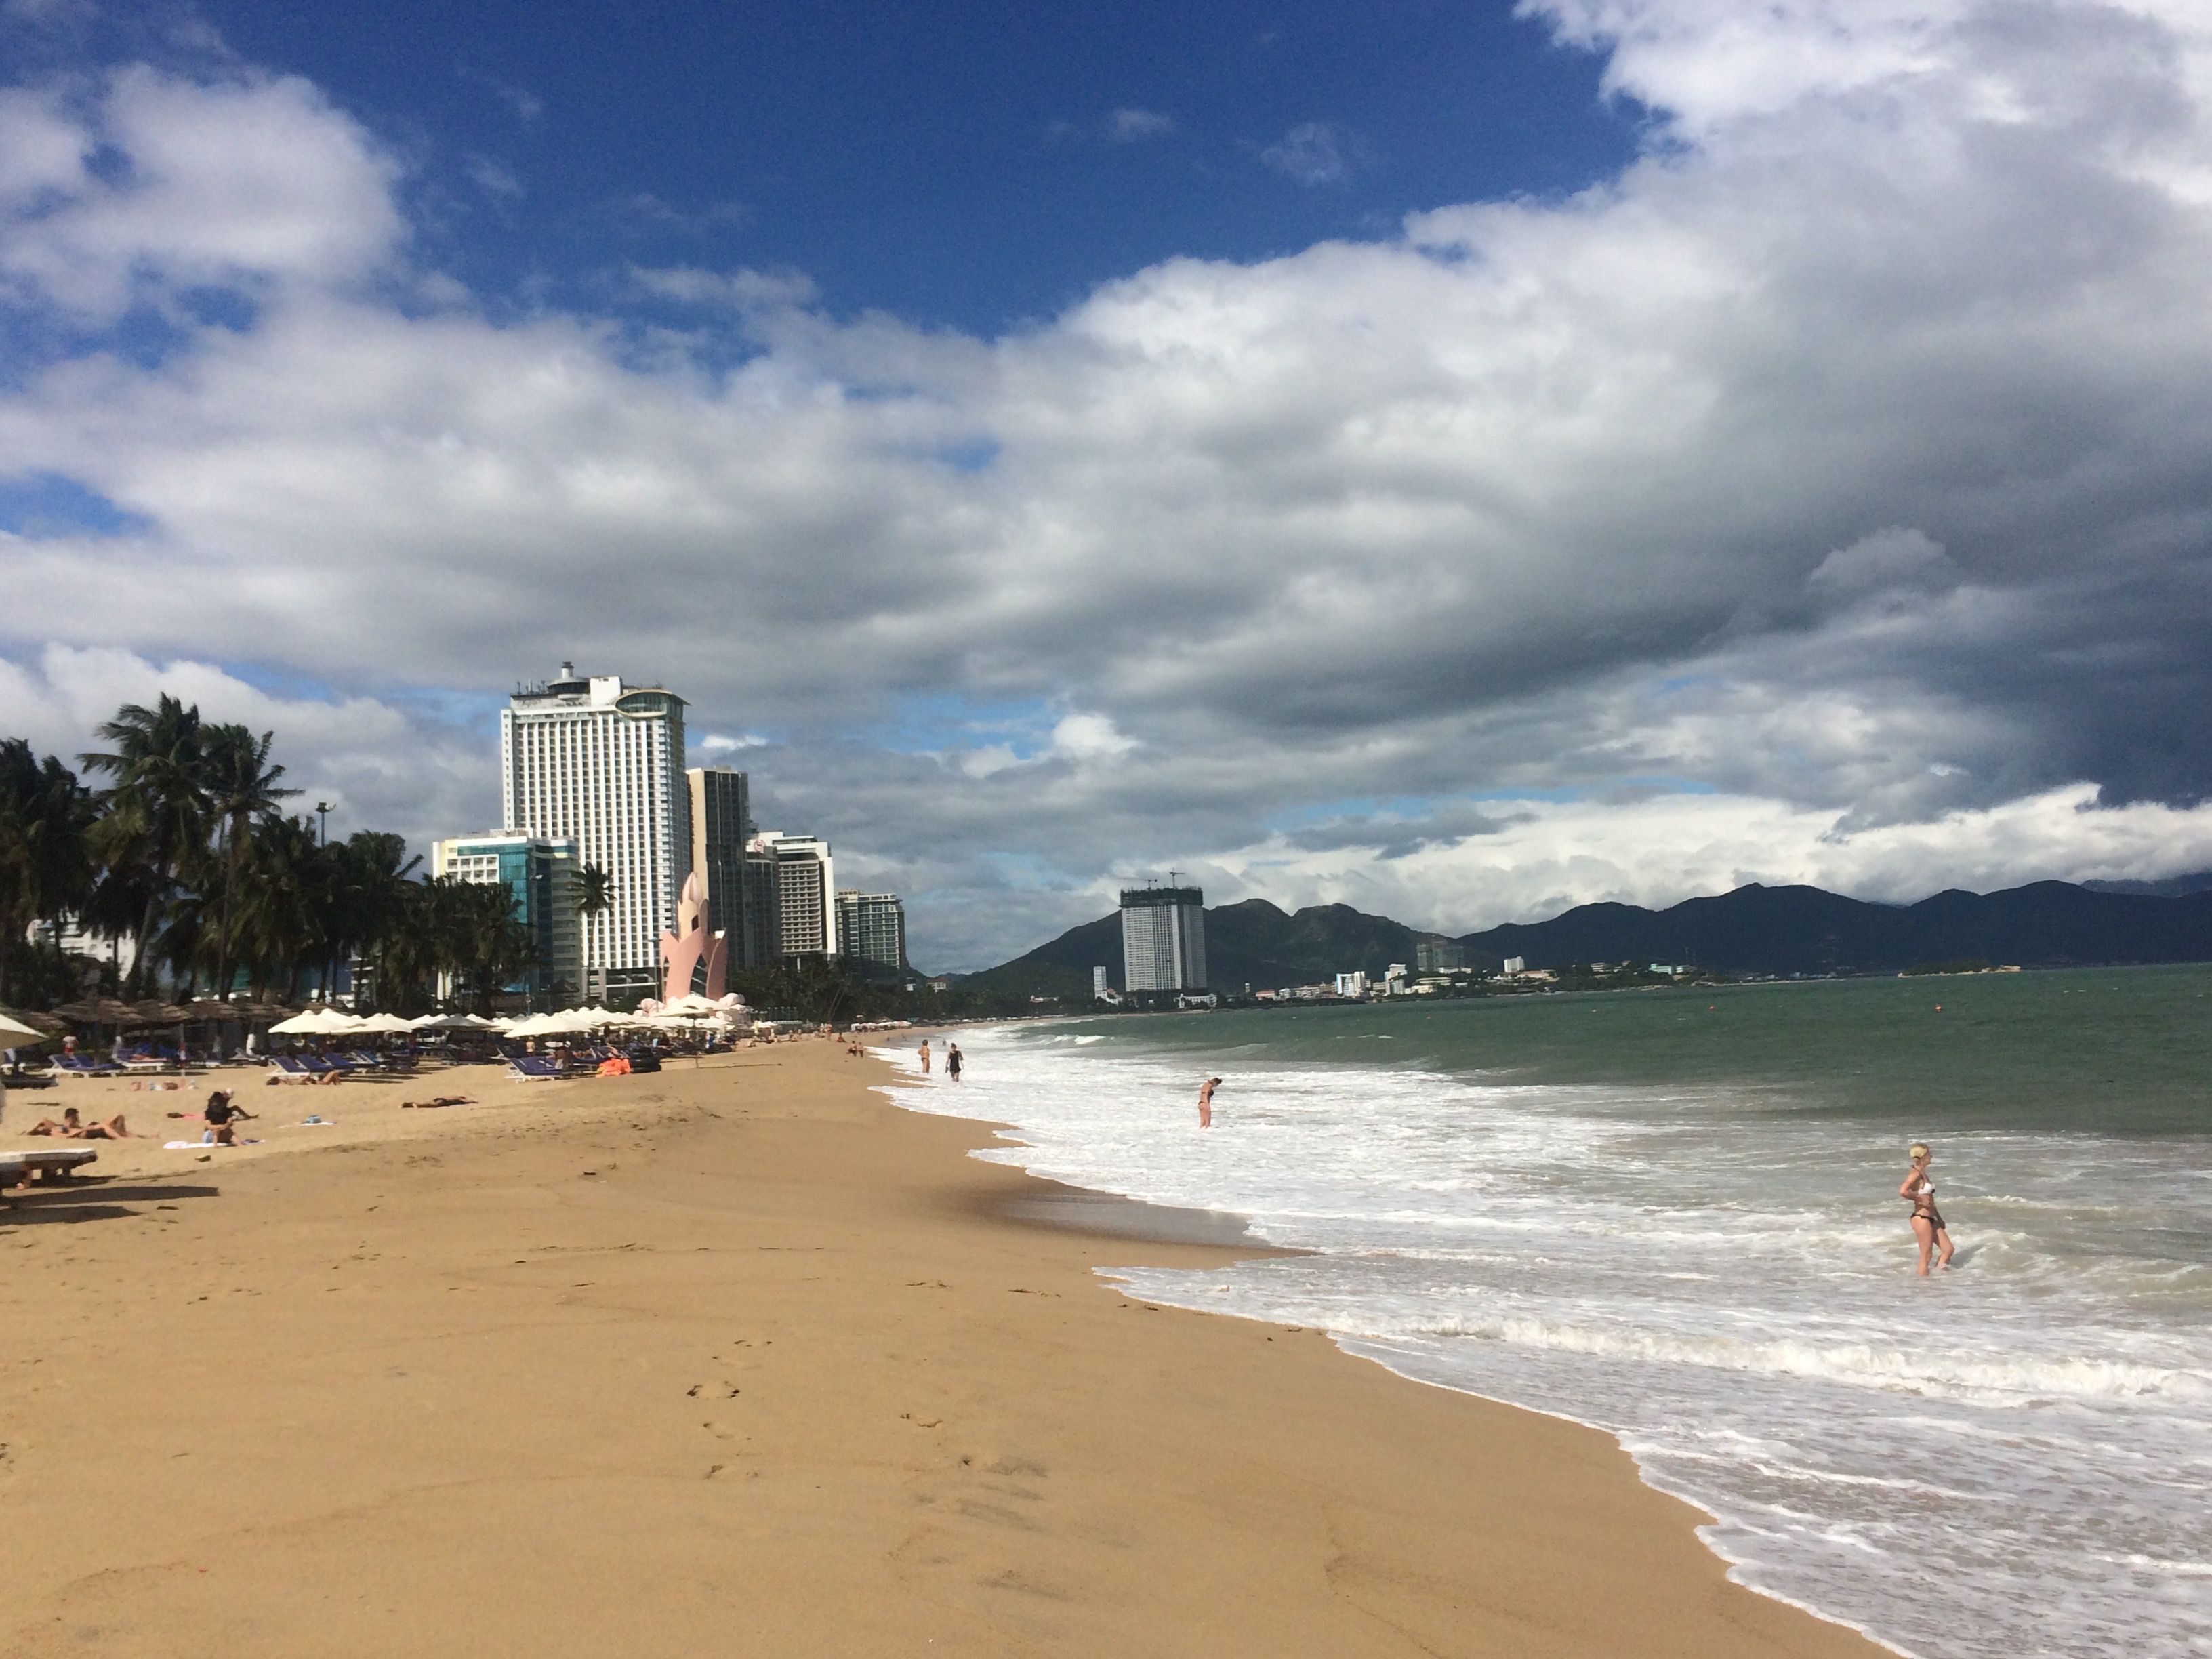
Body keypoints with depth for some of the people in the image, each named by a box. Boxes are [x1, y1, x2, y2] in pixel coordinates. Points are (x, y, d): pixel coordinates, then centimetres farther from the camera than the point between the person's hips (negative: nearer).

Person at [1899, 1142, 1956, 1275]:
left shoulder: (1923, 1173, 14)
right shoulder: (1916, 1173, -16)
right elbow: (1903, 1192, -33)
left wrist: (1939, 1217, 25)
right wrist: (1919, 1198, -19)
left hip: (1930, 1219, 10)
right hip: (1921, 1218, -10)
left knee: (1948, 1250, 11)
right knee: (1926, 1255, -2)